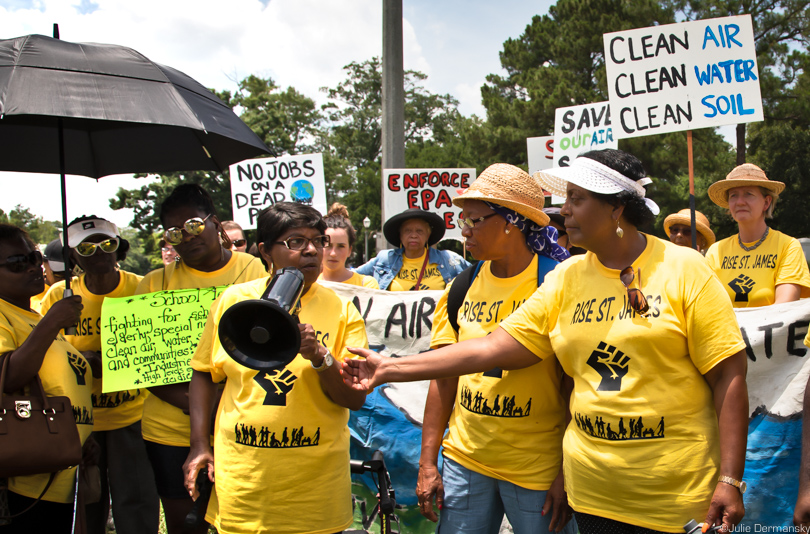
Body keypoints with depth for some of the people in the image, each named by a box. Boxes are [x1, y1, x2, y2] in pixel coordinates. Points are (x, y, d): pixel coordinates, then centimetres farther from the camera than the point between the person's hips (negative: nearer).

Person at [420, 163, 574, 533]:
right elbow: (444, 377, 7)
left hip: (538, 467, -4)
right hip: (464, 460, 4)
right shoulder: (460, 289, 4)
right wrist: (427, 463, 4)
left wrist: (568, 475, -11)